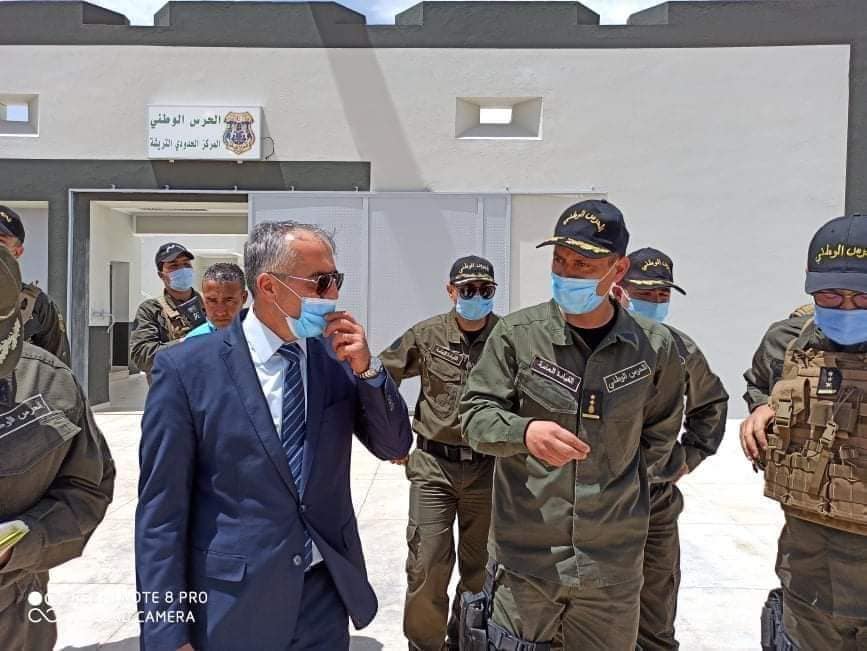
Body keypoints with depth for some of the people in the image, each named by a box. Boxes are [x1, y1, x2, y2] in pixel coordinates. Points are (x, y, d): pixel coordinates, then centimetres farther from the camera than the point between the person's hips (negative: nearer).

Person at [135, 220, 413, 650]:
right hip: (232, 604, -3)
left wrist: (367, 369, -13)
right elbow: (161, 511, -10)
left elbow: (395, 446, 2)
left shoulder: (336, 357, -2)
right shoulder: (186, 369, -13)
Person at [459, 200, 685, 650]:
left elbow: (660, 432, 13)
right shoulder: (517, 334, -8)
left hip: (612, 565, 2)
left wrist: (619, 487, 7)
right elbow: (475, 415, -8)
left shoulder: (654, 347, -2)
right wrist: (524, 431, -27)